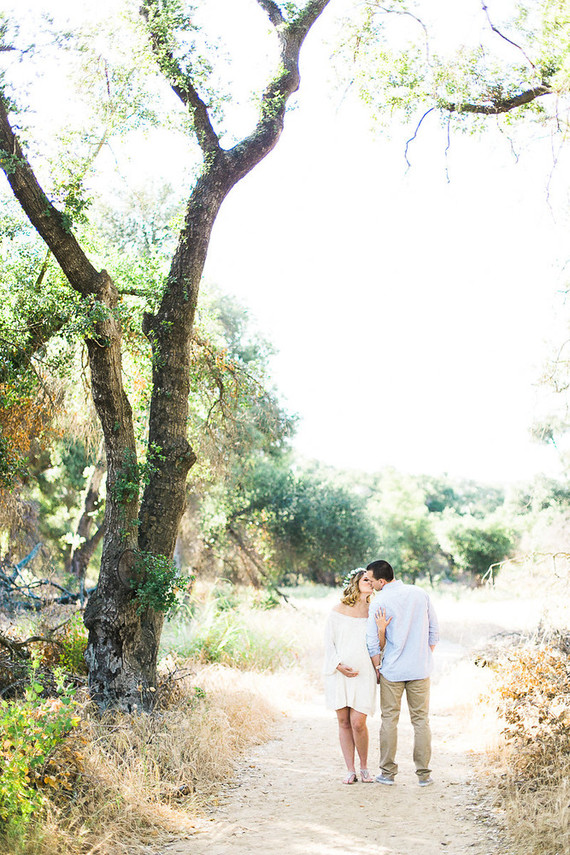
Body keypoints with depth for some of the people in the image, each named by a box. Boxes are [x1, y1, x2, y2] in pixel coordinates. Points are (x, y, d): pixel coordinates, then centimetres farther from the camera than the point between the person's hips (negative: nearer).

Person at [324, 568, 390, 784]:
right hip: (338, 674, 1)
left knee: (358, 723, -7)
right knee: (344, 722, 4)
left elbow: (379, 648, 1)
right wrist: (339, 666, -9)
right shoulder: (338, 611, 2)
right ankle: (350, 770, 14)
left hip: (363, 675, -1)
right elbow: (329, 643, 4)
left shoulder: (374, 612, 4)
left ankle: (364, 767, 14)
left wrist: (381, 629, -17)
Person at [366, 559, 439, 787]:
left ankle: (388, 772, 12)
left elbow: (372, 641, -8)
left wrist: (377, 667, 6)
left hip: (392, 670, -3)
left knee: (389, 719, 8)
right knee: (421, 720, 8)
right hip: (420, 669, 3)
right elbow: (434, 631, 7)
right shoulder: (421, 594, 2)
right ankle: (423, 774, 8)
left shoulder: (380, 602, -10)